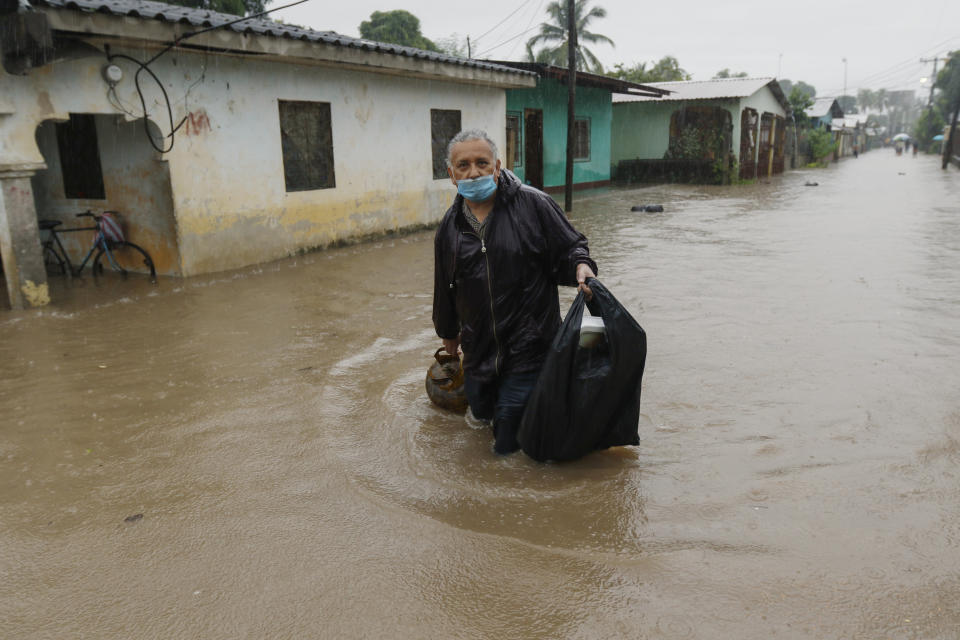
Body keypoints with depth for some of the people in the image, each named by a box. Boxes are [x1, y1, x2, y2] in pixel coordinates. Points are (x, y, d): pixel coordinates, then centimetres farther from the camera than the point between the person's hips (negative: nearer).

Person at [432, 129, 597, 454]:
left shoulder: (532, 204, -11)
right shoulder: (451, 224, 5)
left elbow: (569, 248, -2)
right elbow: (444, 284, 17)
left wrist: (580, 266, -26)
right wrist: (448, 331, 28)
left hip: (528, 345, -5)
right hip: (479, 347, 5)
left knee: (508, 446, -1)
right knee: (480, 409, 22)